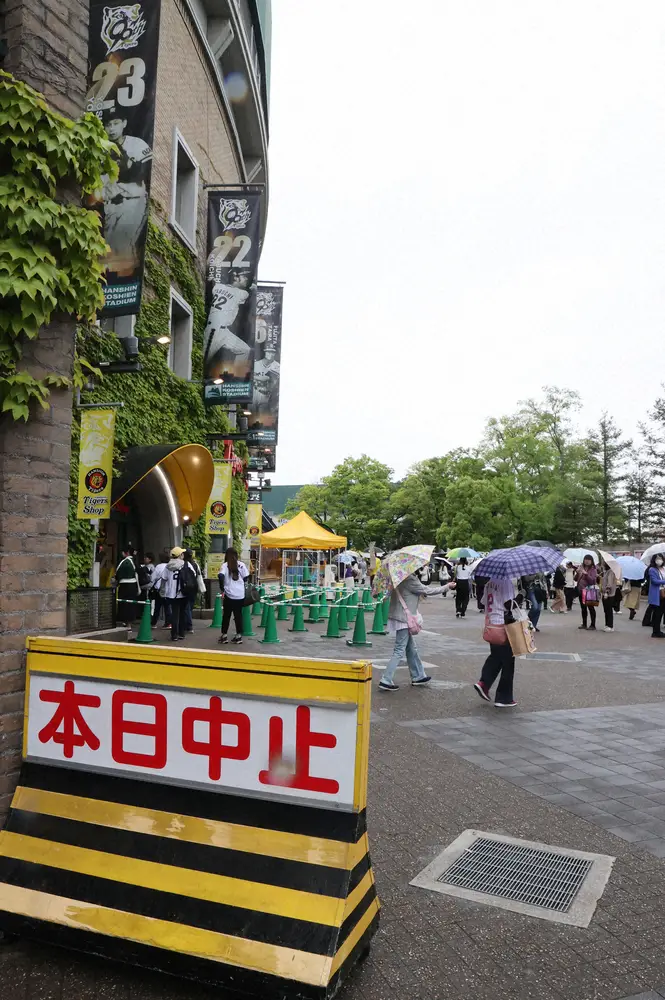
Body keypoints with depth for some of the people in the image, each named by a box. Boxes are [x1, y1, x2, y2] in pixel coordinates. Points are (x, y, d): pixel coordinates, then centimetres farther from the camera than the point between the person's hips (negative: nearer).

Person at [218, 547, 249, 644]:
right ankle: (239, 635, 9)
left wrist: (222, 588, -9)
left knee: (226, 615, 9)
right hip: (240, 594, 2)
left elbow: (221, 576, -19)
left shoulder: (225, 565, -4)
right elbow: (246, 578, 3)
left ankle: (224, 635, 13)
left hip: (229, 594, -2)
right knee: (238, 615, 8)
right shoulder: (241, 565, 3)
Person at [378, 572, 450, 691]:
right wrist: (447, 586, -1)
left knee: (411, 649, 19)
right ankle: (385, 681, -3)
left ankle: (418, 676, 30)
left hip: (401, 618, 10)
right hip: (403, 619, -10)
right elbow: (428, 591, -12)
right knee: (399, 652, -4)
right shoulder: (410, 579, -19)